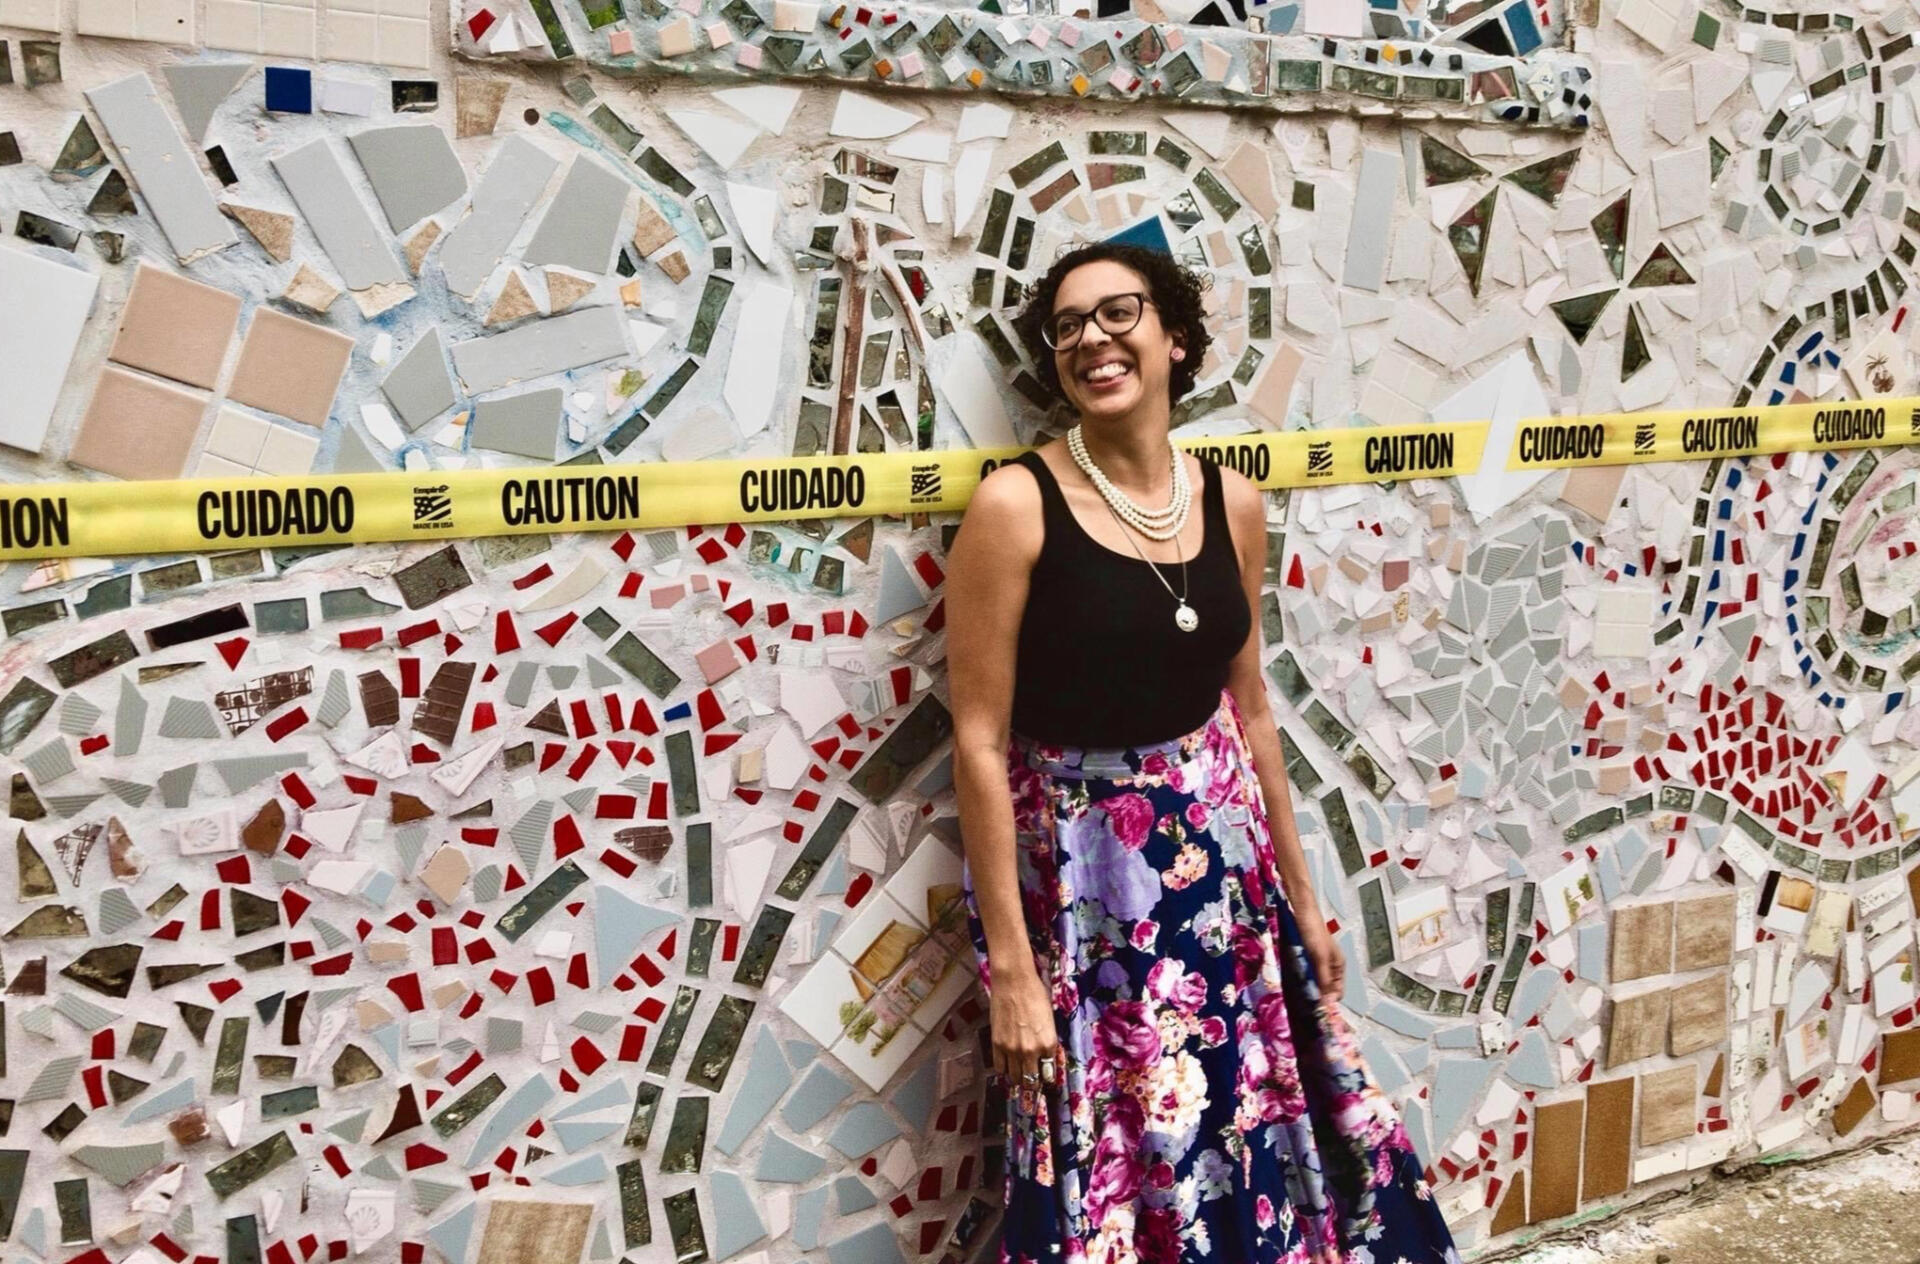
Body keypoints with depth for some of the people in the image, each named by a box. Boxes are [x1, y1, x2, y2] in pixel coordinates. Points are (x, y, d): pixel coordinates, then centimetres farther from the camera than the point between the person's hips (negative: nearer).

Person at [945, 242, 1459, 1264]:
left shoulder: (1231, 503, 2)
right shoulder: (1015, 505, -13)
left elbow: (1250, 714, 11)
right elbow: (979, 744, -14)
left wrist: (1301, 898, 14)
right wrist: (1010, 965, -16)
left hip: (1221, 862, 5)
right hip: (1076, 877, -4)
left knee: (1248, 1135, 16)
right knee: (1107, 1174, 7)